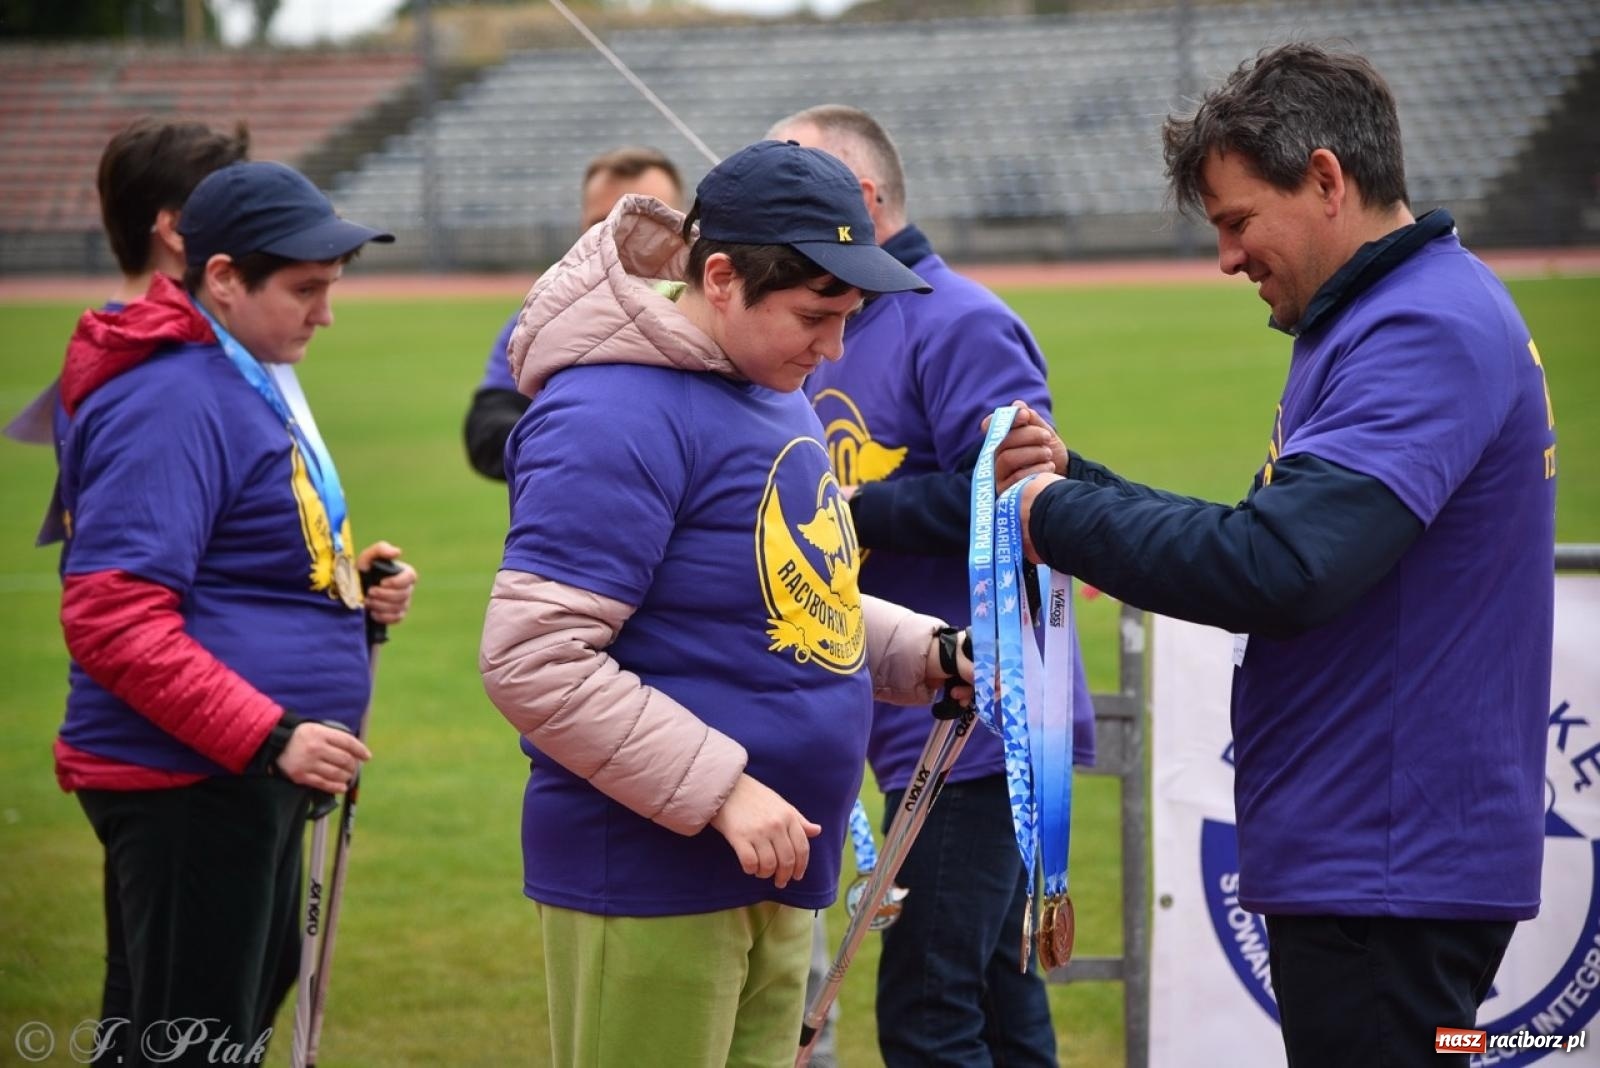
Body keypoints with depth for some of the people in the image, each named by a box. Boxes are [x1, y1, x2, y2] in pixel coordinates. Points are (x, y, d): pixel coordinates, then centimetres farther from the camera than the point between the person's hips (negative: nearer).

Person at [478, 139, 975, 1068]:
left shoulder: (773, 389, 12)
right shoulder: (618, 415, -18)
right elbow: (532, 660, -23)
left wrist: (929, 652, 6)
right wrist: (722, 791, -23)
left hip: (770, 876, 9)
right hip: (651, 880, -9)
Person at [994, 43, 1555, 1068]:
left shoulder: (1424, 333, -18)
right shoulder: (1394, 317, 17)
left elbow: (1277, 569, -28)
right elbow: (1276, 541, 18)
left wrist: (1060, 518, -15)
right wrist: (1078, 479, 8)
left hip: (1387, 869, -10)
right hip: (1369, 858, 10)